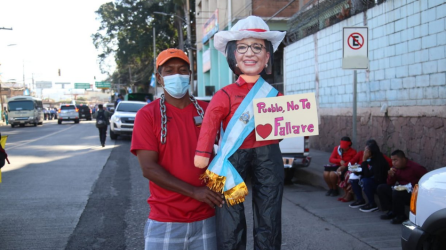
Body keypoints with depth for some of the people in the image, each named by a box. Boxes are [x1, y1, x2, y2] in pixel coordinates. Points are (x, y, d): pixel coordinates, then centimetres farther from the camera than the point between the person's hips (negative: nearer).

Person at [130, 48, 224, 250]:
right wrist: (193, 191, -17)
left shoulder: (206, 111, 5)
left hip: (205, 219, 3)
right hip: (165, 221, -2)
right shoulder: (147, 115, -3)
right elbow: (148, 167, -11)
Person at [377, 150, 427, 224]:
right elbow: (390, 184, 10)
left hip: (412, 193, -8)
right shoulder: (396, 168, 7)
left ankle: (401, 216, -12)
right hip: (400, 190, 8)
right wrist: (391, 176, -10)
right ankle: (391, 212, 1)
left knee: (396, 193, -35)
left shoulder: (415, 167, -15)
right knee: (381, 188, 2)